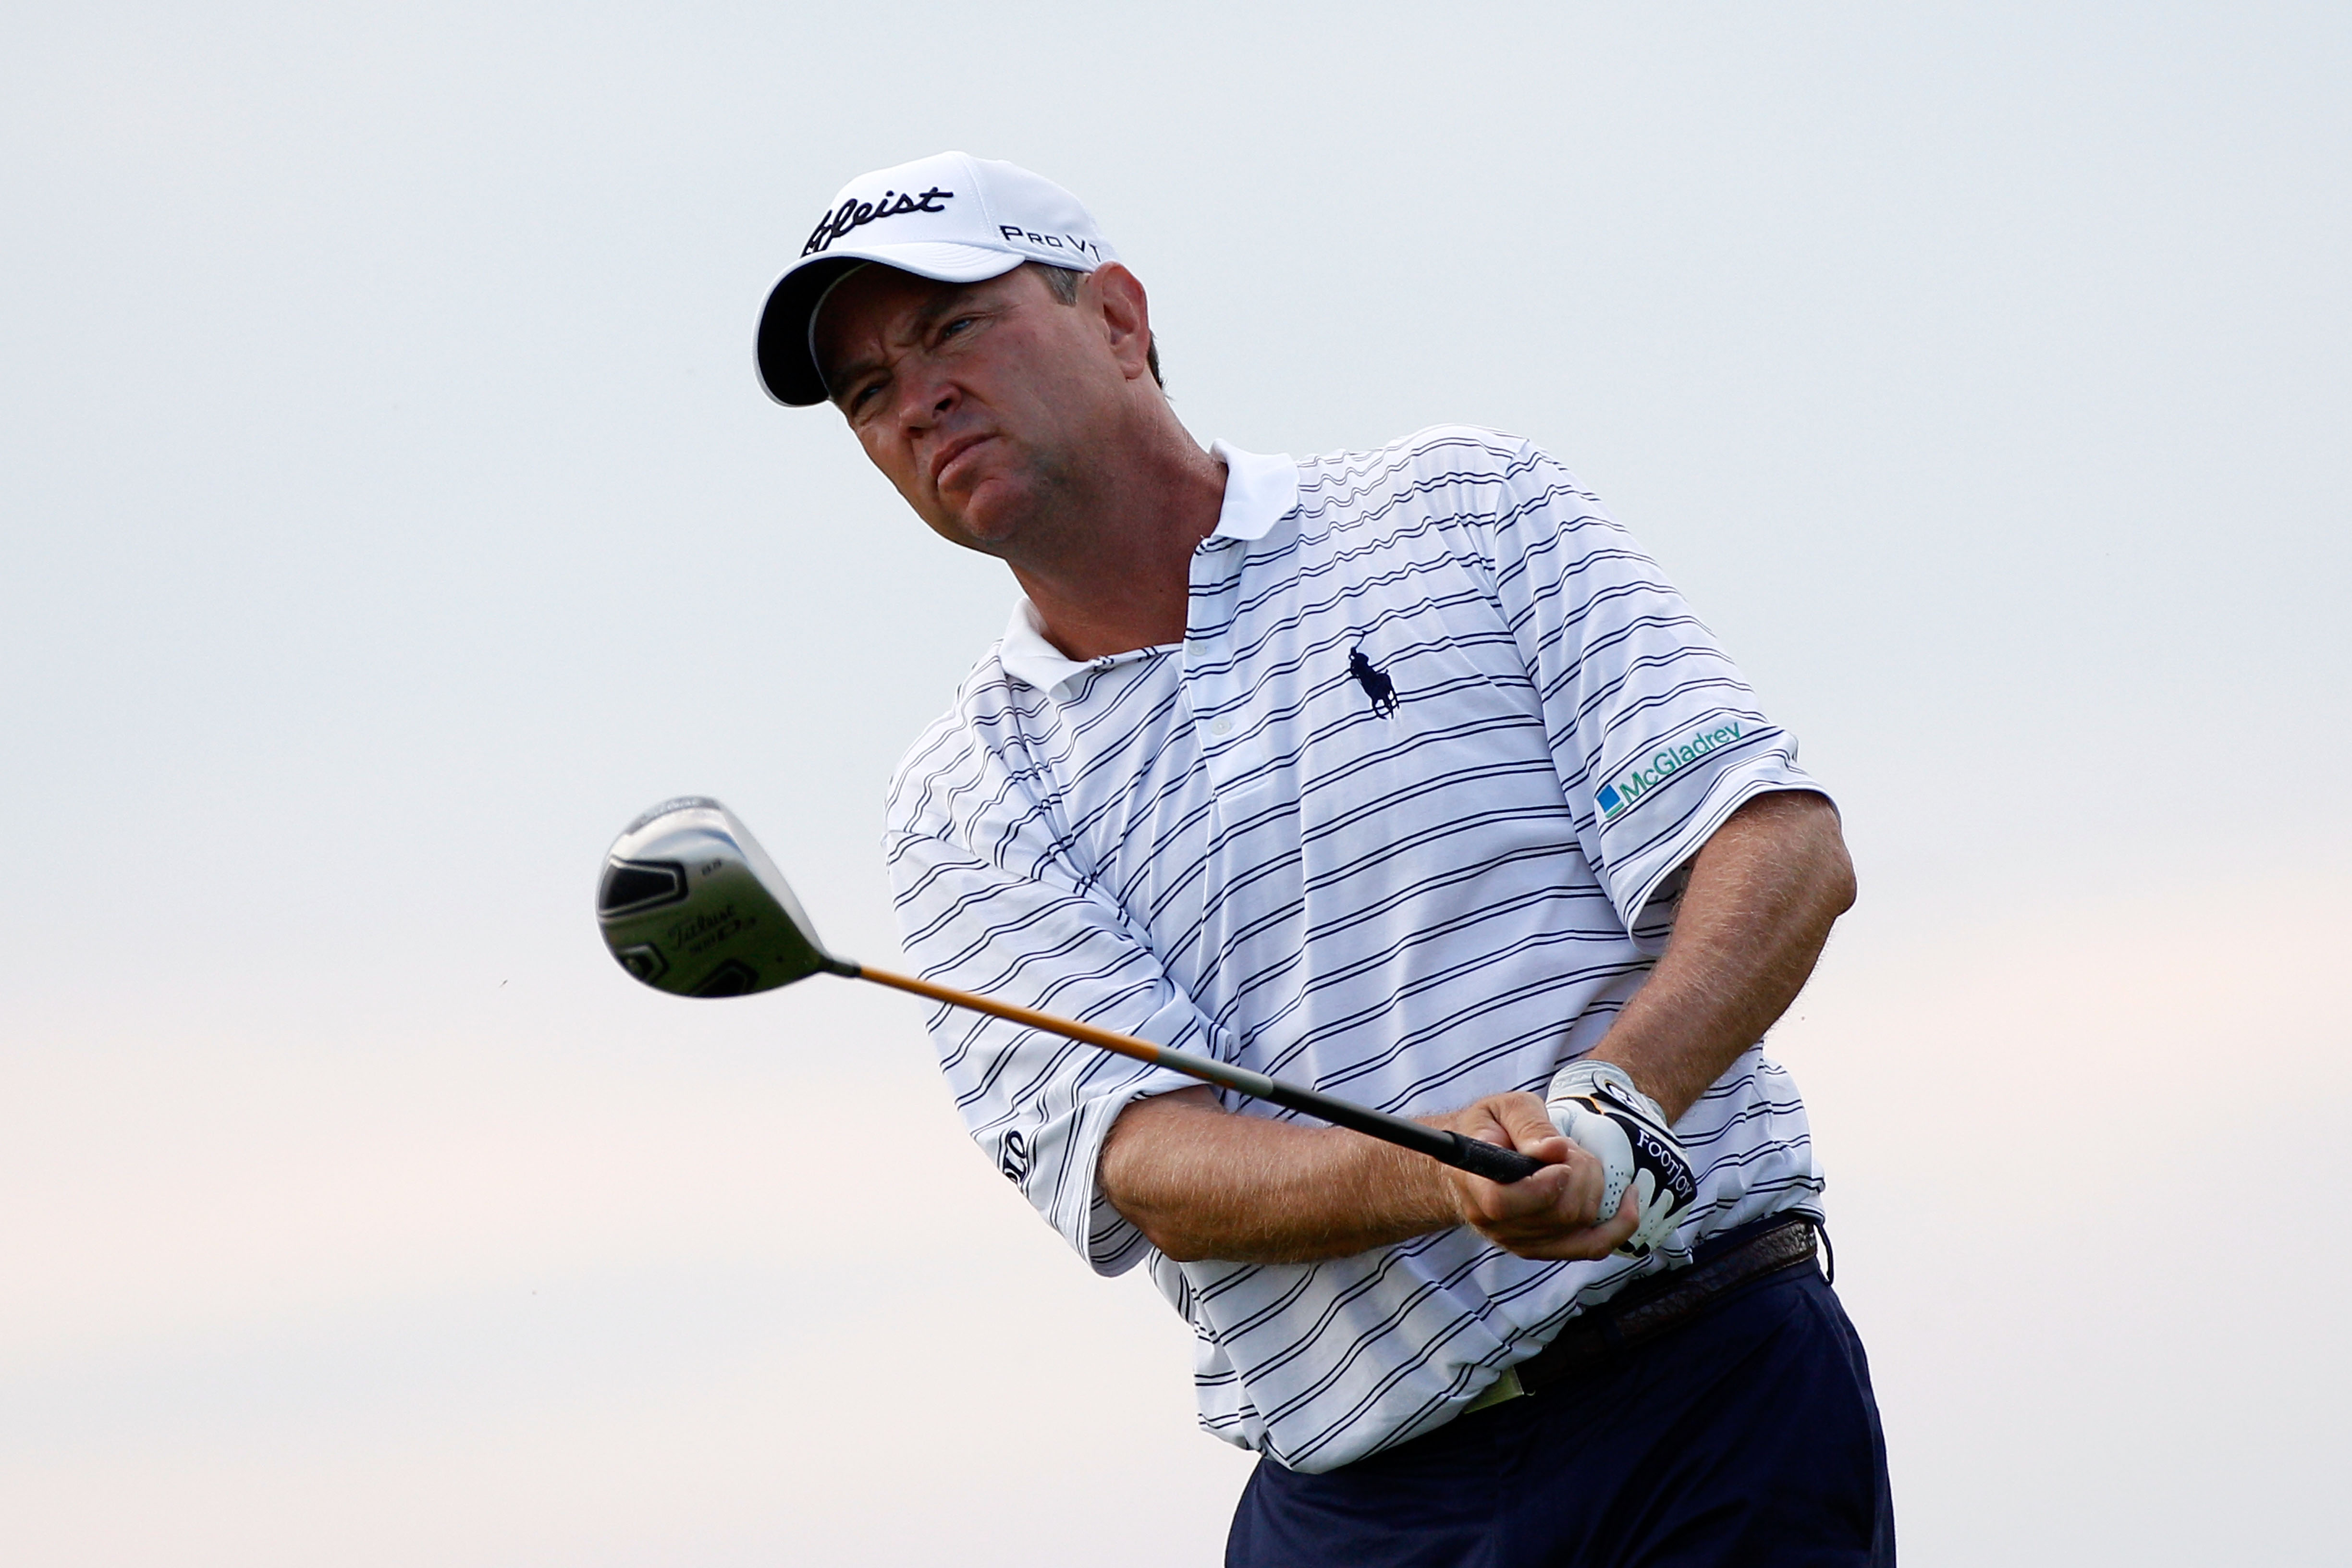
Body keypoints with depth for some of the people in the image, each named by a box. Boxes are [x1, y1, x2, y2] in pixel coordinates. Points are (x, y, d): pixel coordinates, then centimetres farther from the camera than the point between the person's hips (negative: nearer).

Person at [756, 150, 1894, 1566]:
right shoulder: (962, 807, 10)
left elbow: (1787, 849, -3)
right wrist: (1448, 1176, -26)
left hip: (1708, 1395, -1)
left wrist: (1613, 1104, -22)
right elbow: (1141, 1164, -6)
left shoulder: (1461, 505, 7)